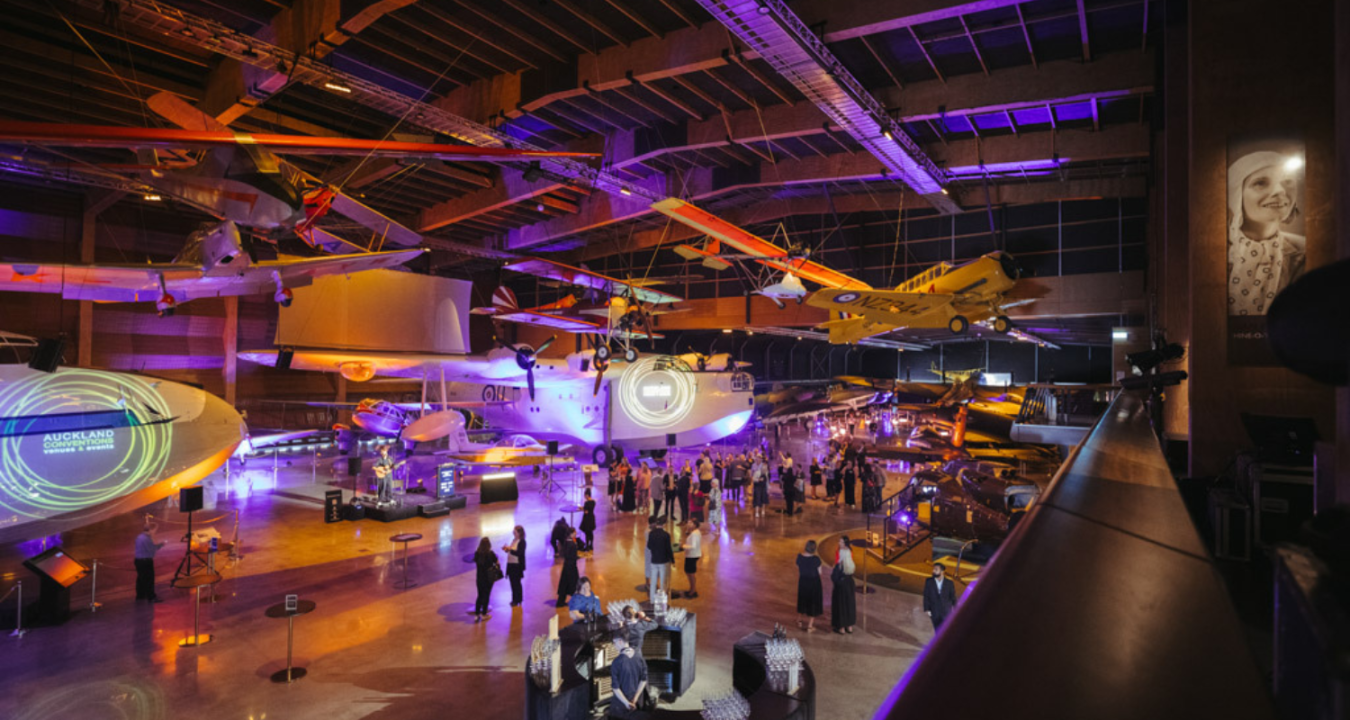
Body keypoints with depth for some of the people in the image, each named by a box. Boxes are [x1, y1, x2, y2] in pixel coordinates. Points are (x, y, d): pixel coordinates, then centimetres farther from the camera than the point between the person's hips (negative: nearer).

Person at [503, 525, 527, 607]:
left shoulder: (522, 542, -15)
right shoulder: (514, 540, 10)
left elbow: (519, 553, -24)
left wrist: (510, 549, -24)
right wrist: (506, 549, -1)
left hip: (517, 566, -8)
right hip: (511, 564, 8)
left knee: (516, 583, 1)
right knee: (513, 582, 13)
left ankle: (518, 600, 12)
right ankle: (514, 599, 25)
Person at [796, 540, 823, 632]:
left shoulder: (800, 557, -14)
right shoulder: (816, 559, -24)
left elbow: (798, 569, 0)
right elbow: (820, 572, -12)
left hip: (803, 581, 4)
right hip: (814, 582, -4)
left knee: (802, 601, 24)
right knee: (813, 603, 12)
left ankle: (800, 621, 41)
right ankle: (810, 626, 19)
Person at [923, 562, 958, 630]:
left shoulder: (949, 583, -2)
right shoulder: (928, 581, 0)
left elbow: (953, 597, 4)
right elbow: (926, 596, 0)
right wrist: (927, 610, -5)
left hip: (947, 612, -1)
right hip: (934, 612, 1)